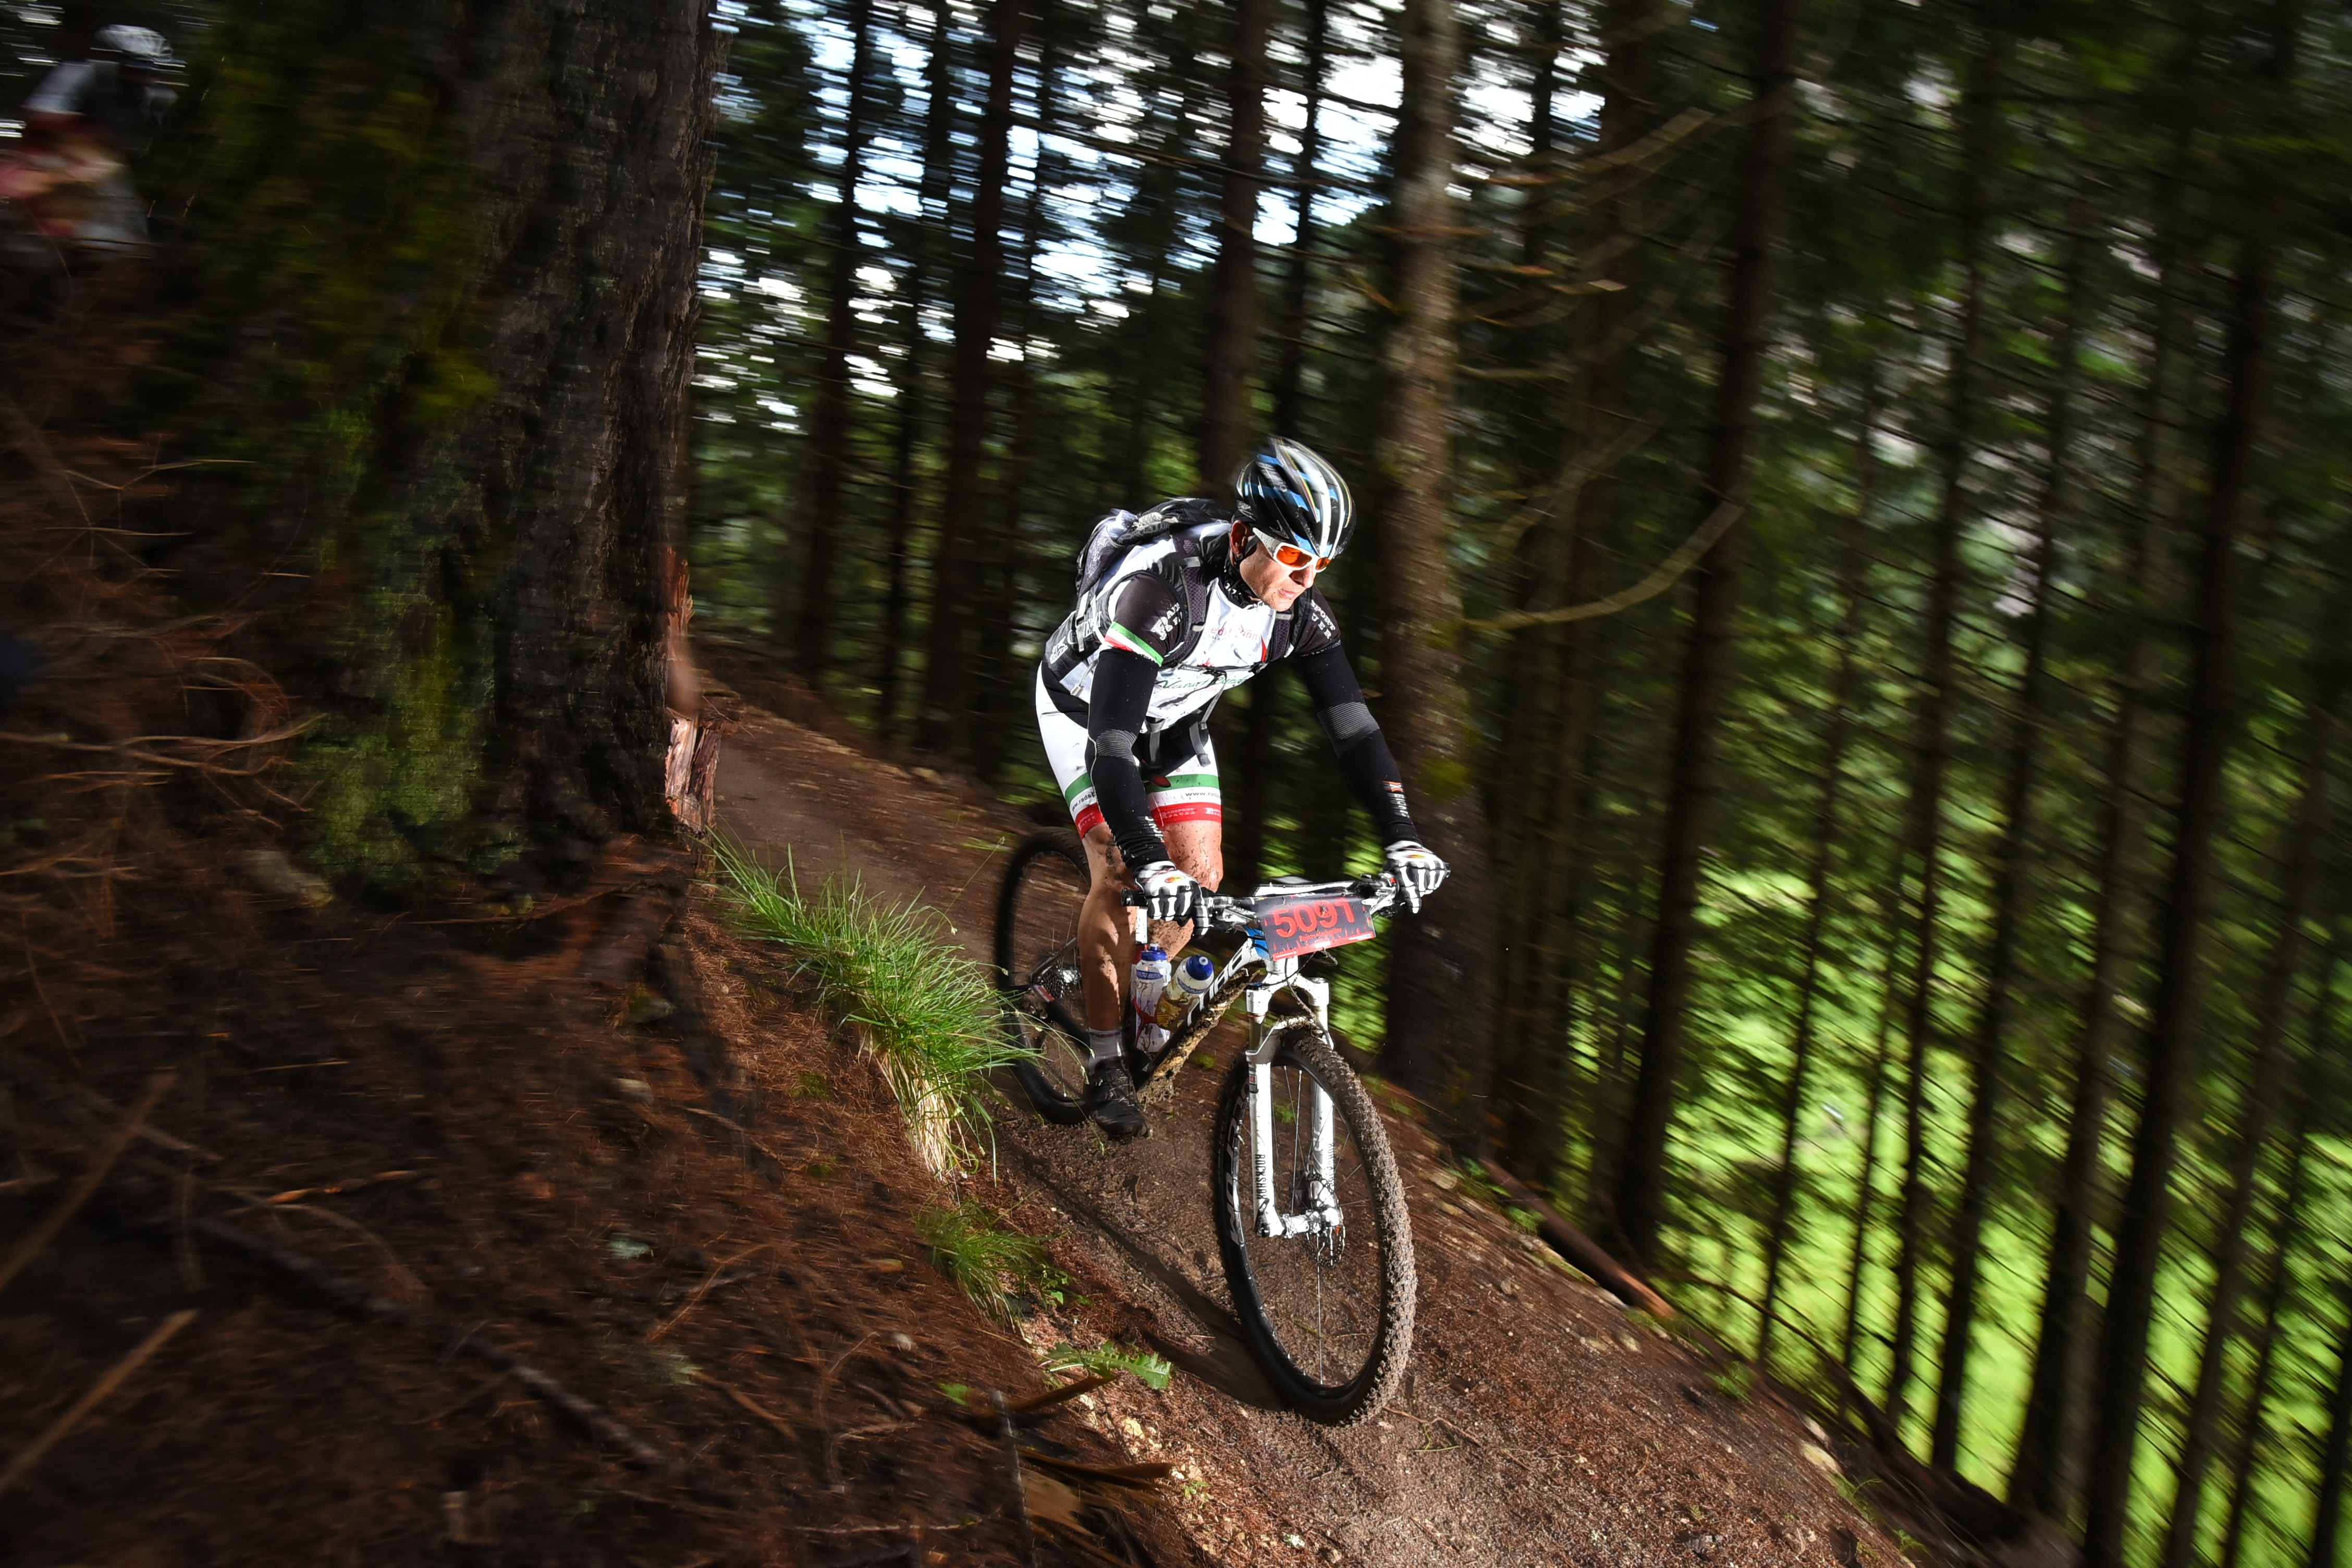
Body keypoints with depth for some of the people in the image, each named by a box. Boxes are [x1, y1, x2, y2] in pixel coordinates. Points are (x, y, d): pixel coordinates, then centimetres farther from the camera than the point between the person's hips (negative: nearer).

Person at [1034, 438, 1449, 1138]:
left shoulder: (1298, 610, -23)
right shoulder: (1161, 589, -41)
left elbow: (1351, 721, -19)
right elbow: (1110, 740, -46)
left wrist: (1401, 838, -29)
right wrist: (1148, 862, -56)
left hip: (1173, 717, 6)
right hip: (1084, 705, -5)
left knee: (1201, 871, -4)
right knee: (1118, 870, -18)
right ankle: (1104, 1062, -4)